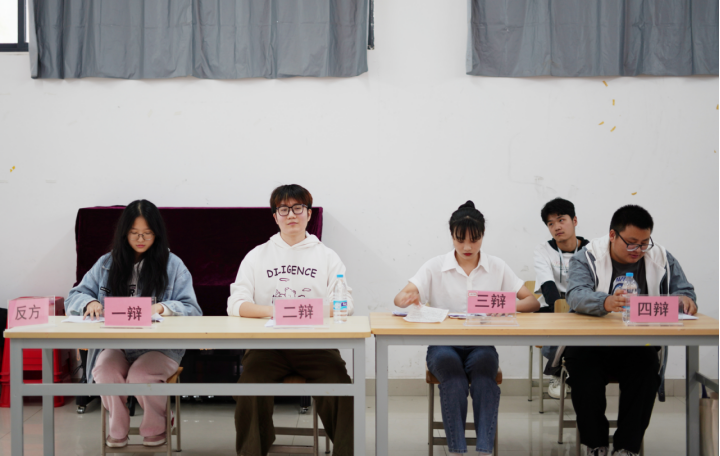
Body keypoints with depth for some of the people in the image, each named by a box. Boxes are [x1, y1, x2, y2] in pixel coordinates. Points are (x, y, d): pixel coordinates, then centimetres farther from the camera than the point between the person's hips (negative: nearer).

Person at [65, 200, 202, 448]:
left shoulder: (173, 265, 7)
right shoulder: (107, 263, 14)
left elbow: (192, 309, -2)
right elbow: (74, 297, 13)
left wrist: (162, 308, -21)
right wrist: (89, 302, -11)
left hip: (160, 346, -2)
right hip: (114, 343, 2)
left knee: (141, 375, -34)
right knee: (105, 371, -32)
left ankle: (156, 428, -1)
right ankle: (117, 430, -3)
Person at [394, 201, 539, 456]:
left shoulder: (497, 268, 8)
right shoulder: (436, 267, 5)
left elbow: (532, 302, 2)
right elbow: (399, 299, -5)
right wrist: (408, 298, -31)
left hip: (481, 344, 1)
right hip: (443, 344, 0)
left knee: (483, 371, -33)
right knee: (453, 376, -34)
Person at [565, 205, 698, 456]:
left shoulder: (662, 259, 9)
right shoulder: (588, 257, -2)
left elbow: (684, 291, 8)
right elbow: (576, 295, -19)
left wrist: (684, 299, -19)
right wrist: (606, 302, -42)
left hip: (639, 346, 2)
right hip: (590, 345, -1)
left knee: (646, 369, -32)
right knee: (584, 373, -33)